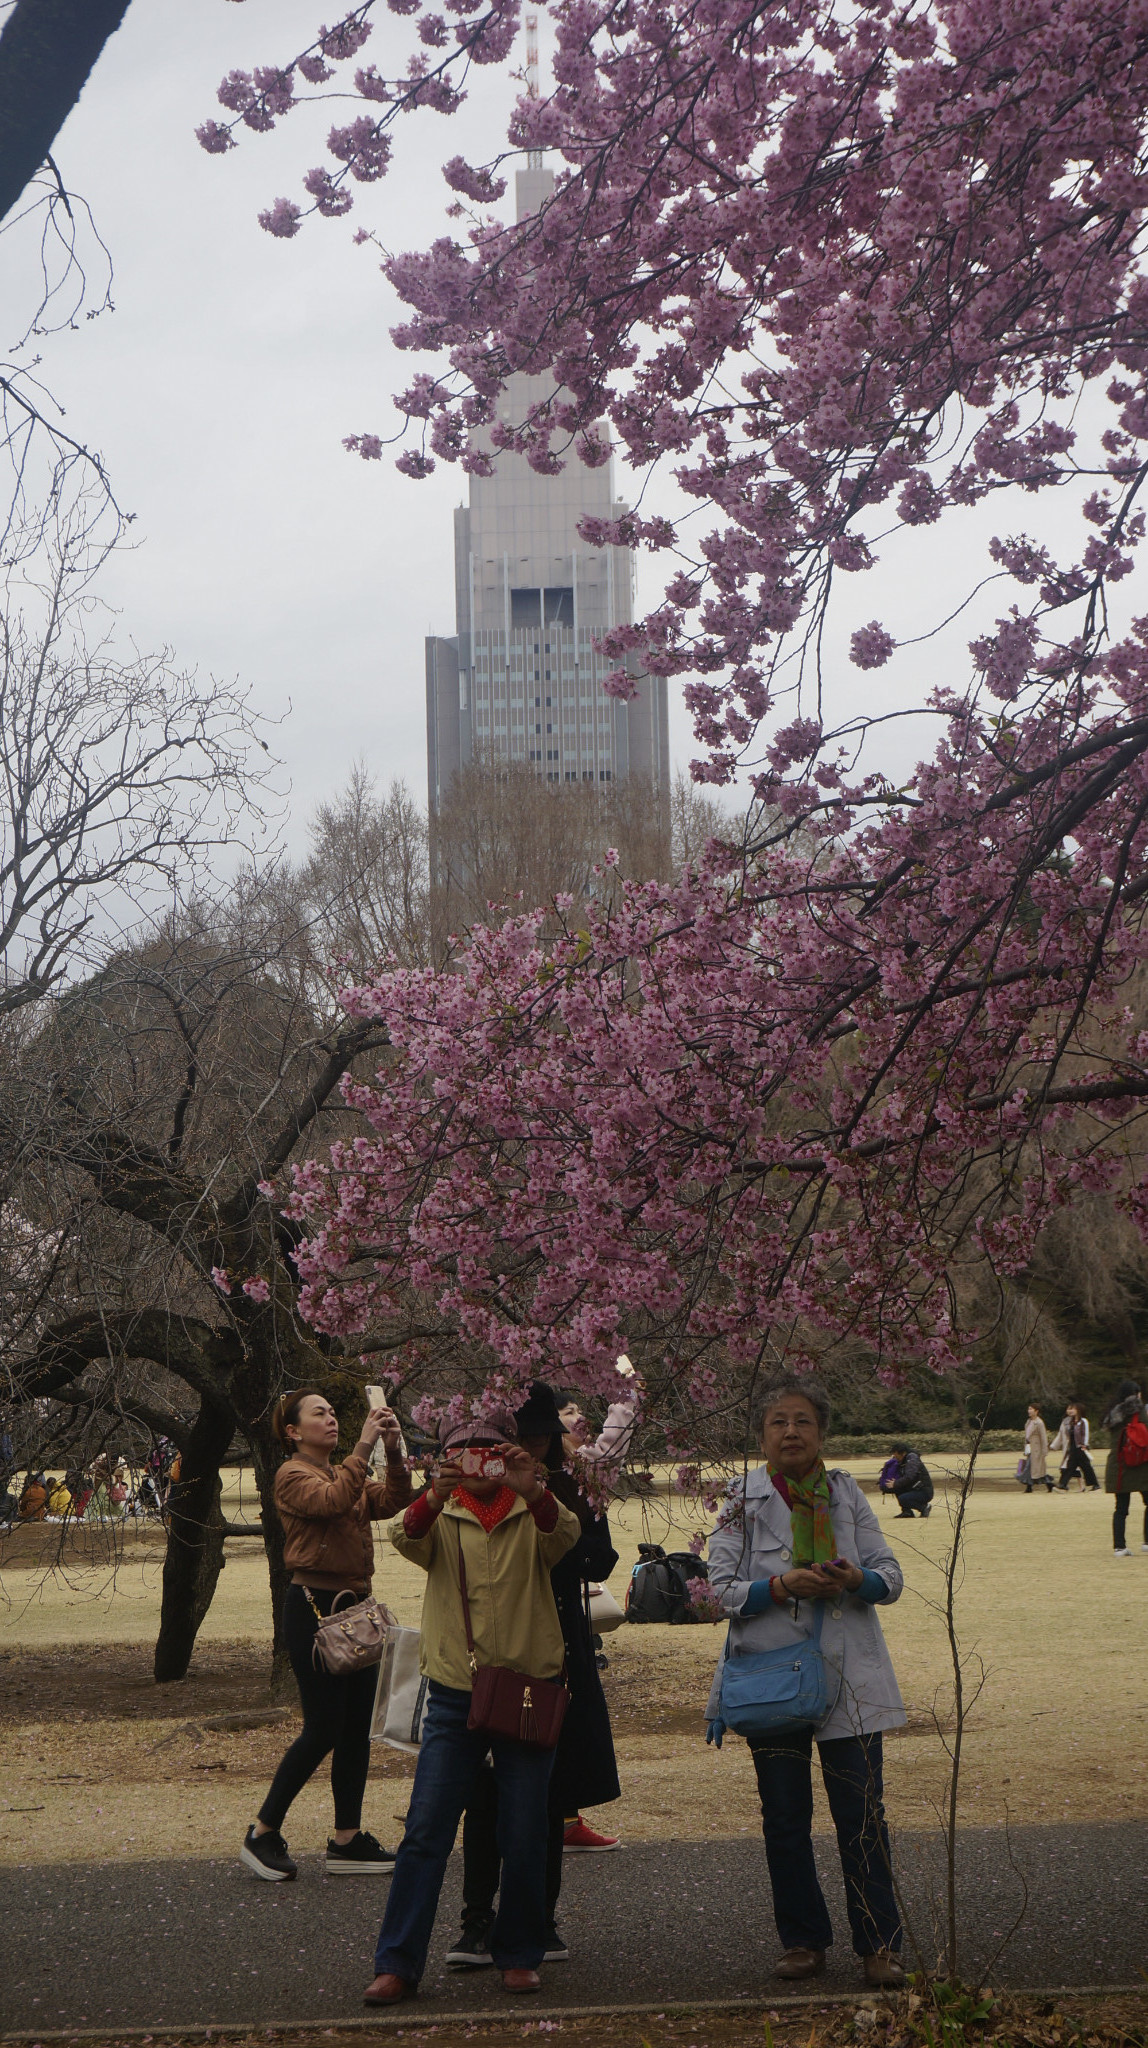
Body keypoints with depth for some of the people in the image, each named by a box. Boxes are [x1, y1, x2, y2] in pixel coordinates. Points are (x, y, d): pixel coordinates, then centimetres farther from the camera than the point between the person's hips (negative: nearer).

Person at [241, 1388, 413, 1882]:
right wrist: (364, 1446, -27)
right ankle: (262, 1835, 4)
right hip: (314, 1605, -8)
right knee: (324, 1729, -8)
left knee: (357, 1728, 6)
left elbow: (393, 1500, 3)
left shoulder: (347, 1475, 19)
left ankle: (347, 1840, 12)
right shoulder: (292, 1475, -6)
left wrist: (393, 1452, -11)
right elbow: (334, 1500, -26)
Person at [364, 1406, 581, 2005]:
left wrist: (532, 1490, -39)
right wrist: (435, 1495, -37)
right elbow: (408, 1540, -16)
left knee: (525, 1836, 5)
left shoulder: (532, 1514, 5)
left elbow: (564, 1535, -19)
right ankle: (397, 1963, 2)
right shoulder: (442, 1516, 6)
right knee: (425, 1830, -3)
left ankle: (519, 1954, 21)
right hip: (454, 1690, 0)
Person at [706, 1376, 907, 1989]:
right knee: (784, 1819, 6)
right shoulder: (741, 1499, 1)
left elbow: (890, 1576, 4)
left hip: (848, 1677, 0)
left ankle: (879, 1945, 7)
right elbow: (722, 1588, -5)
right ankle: (802, 1940, 19)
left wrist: (855, 1581, -17)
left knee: (862, 1817, -1)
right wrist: (781, 1586, -19)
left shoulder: (846, 1494, 6)